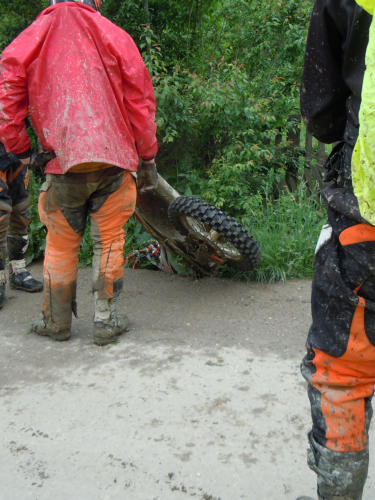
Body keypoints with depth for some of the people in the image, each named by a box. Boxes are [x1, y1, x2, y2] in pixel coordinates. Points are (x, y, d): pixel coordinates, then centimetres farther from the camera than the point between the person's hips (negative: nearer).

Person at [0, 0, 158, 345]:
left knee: (61, 245, 13)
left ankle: (57, 323, 23)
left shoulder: (29, 40, 9)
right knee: (109, 241, 9)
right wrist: (148, 159, 9)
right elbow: (140, 101, 4)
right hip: (112, 161, 0)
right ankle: (105, 322, 14)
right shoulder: (114, 35, 7)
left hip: (63, 164, 1)